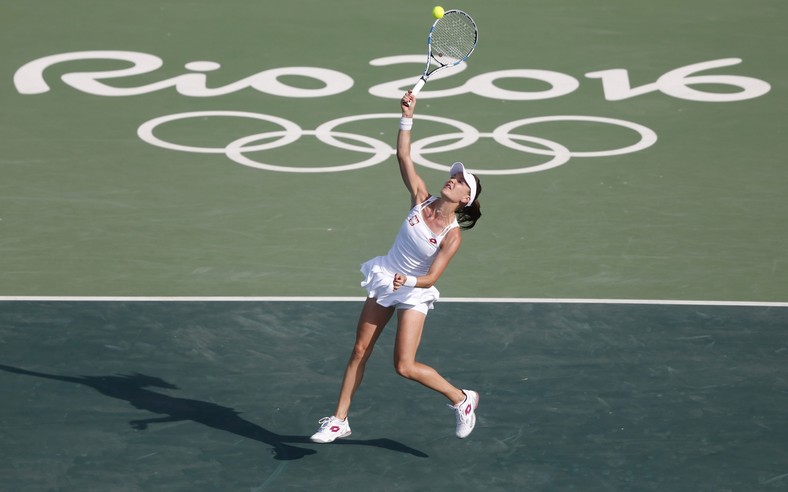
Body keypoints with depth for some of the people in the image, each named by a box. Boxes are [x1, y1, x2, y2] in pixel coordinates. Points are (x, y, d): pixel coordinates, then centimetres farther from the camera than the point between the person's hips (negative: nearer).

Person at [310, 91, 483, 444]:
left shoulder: (452, 236, -21)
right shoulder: (421, 200, -9)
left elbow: (431, 278, -23)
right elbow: (403, 156, -12)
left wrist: (410, 281, -43)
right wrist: (407, 118, -22)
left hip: (414, 293, -5)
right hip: (384, 280, 5)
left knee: (405, 367, -12)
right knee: (359, 351, 6)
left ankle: (461, 399, 11)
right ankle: (339, 421, 16)